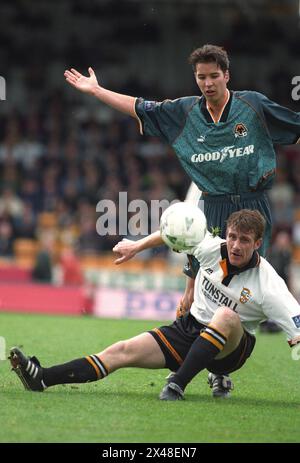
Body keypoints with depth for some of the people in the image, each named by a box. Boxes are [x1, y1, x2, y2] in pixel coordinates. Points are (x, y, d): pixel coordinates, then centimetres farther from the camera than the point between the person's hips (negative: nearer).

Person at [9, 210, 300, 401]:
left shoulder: (268, 285, -19)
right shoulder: (213, 247, -7)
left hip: (230, 348, -4)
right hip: (189, 329, 4)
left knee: (226, 316, -39)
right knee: (125, 350, -13)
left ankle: (177, 384, -40)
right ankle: (42, 378, -21)